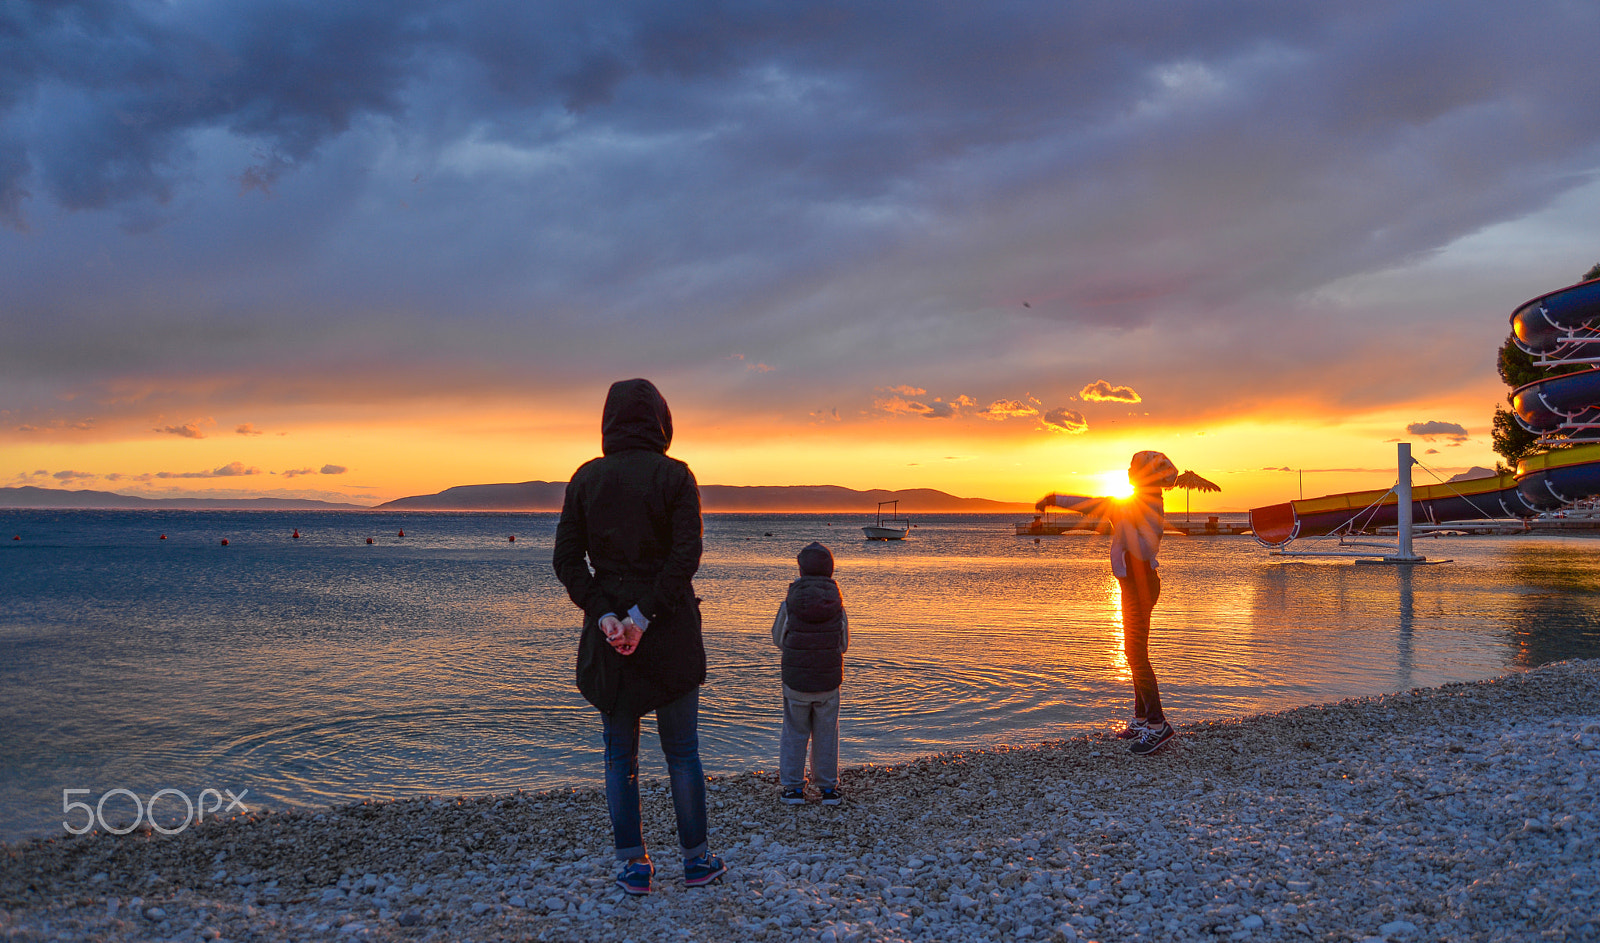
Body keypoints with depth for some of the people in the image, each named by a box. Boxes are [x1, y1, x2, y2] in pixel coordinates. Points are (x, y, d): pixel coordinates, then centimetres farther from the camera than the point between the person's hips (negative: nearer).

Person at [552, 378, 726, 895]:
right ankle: (695, 858, 20)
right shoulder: (675, 476, -5)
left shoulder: (585, 478, 2)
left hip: (606, 633, 2)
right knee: (682, 752, 11)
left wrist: (603, 614, -11)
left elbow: (567, 559, -5)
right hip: (671, 633, -1)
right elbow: (687, 554, -15)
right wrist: (645, 614, -16)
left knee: (619, 754, 12)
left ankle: (633, 864, 17)